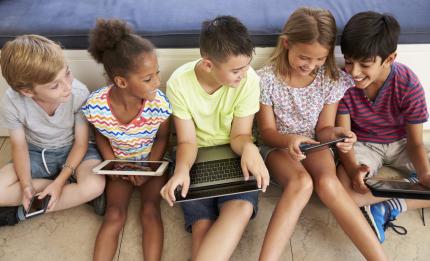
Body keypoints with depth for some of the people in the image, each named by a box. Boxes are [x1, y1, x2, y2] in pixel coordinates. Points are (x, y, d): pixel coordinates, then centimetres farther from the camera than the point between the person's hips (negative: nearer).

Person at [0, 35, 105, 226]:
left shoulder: (79, 93, -30)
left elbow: (81, 142, -16)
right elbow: (19, 146, -9)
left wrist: (59, 182, -24)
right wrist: (26, 186, -23)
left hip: (72, 151, -1)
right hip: (35, 153, 2)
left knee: (95, 185, -31)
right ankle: (74, 192, -11)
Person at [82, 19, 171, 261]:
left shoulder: (159, 104, -29)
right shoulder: (95, 107, -28)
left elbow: (162, 138, -7)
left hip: (152, 162, 0)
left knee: (151, 211, -16)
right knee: (115, 215, -11)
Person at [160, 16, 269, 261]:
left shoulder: (249, 79, -16)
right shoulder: (179, 83, -16)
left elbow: (239, 135, -7)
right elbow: (187, 141, -9)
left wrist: (249, 148, -32)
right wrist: (181, 170, -30)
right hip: (197, 158, 0)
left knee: (242, 207, -30)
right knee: (202, 224, -24)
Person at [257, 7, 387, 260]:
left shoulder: (332, 79, -8)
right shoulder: (267, 78, -15)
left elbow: (323, 129, -1)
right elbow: (268, 132, -9)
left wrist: (335, 133, -26)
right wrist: (289, 140, -32)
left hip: (314, 144, 2)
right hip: (278, 145, -1)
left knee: (328, 183, -32)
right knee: (301, 183, -35)